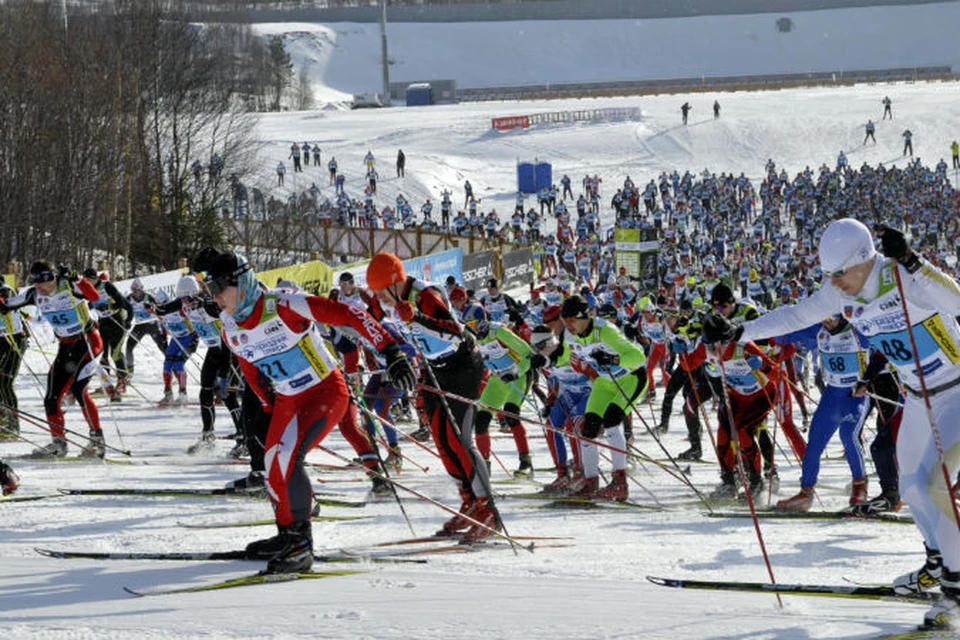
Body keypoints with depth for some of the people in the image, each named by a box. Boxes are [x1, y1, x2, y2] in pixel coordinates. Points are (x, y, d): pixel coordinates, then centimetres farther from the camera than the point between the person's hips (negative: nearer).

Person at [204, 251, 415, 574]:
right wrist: (269, 410, 18)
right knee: (274, 469, 13)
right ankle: (287, 536, 37)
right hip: (287, 401, 8)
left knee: (285, 459, -24)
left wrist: (390, 351, -30)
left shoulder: (284, 306, -24)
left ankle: (300, 546, -17)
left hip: (326, 391, -8)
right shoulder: (230, 331, -2)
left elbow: (349, 315, -24)